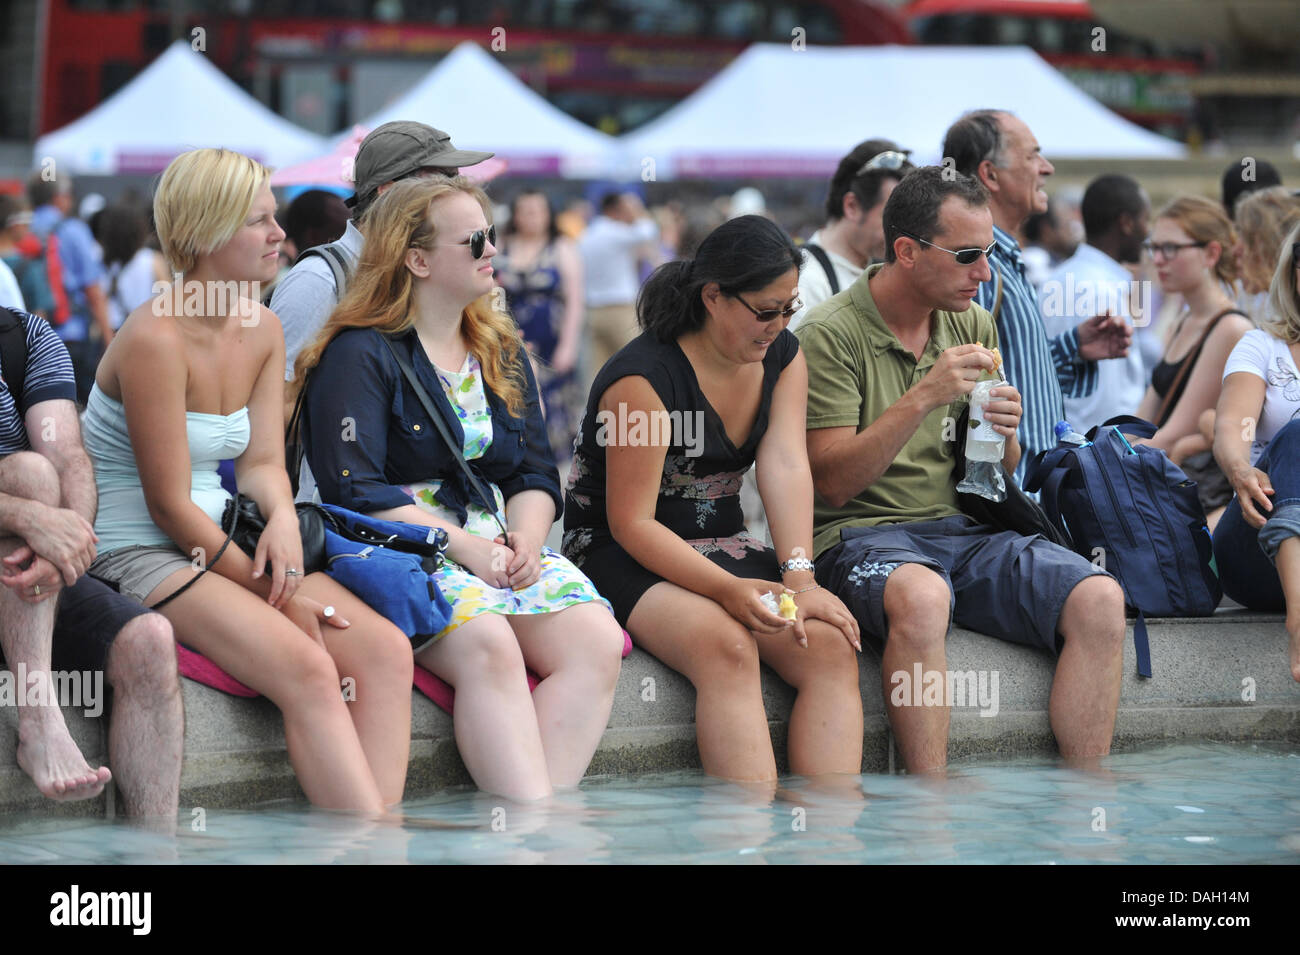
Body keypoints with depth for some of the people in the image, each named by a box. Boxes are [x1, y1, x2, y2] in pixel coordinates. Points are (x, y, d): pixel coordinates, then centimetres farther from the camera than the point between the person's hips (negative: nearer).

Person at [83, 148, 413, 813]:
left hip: (226, 545, 8)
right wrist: (278, 598, -14)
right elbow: (170, 507, -16)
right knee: (306, 669, -29)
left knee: (385, 649, -15)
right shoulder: (156, 339, -17)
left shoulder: (263, 330, 10)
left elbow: (262, 460, 8)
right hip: (138, 555, -8)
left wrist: (282, 516, -16)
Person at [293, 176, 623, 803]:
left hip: (502, 546, 6)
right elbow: (355, 491, -11)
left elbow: (536, 474, 17)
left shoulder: (503, 353, 19)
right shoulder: (360, 356, -2)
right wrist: (462, 546, -18)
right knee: (488, 644, -35)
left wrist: (526, 538, -6)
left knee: (597, 640, -22)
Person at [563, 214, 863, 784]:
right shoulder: (645, 377, -17)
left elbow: (786, 465, -8)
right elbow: (631, 522, -19)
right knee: (728, 649, -35)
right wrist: (728, 590, -32)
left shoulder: (781, 356, 5)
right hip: (622, 557, -7)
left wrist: (799, 578, -24)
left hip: (726, 551, 7)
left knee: (831, 646, -21)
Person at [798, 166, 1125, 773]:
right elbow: (833, 484, -13)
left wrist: (1003, 437, -4)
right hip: (862, 534, -6)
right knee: (921, 596, -41)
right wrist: (923, 398, -20)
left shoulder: (973, 325, 14)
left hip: (967, 532, 6)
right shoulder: (831, 334, -5)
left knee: (1100, 599, -20)